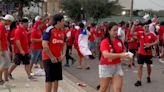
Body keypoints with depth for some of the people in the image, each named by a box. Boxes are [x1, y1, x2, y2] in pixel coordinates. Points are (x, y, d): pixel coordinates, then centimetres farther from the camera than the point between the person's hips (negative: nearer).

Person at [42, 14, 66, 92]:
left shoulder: (62, 31, 8)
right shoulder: (49, 30, -15)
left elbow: (64, 44, 16)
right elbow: (44, 45, -21)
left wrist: (63, 55, 0)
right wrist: (52, 57, -19)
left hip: (58, 58, 7)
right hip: (49, 58, -7)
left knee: (57, 78, 11)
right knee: (49, 79, -3)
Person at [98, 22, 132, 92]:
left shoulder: (119, 41, 2)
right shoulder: (104, 42, -15)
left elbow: (123, 52, 14)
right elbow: (106, 55, -29)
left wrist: (126, 55, -9)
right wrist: (120, 55, -35)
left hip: (117, 66, 4)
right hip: (106, 67, -4)